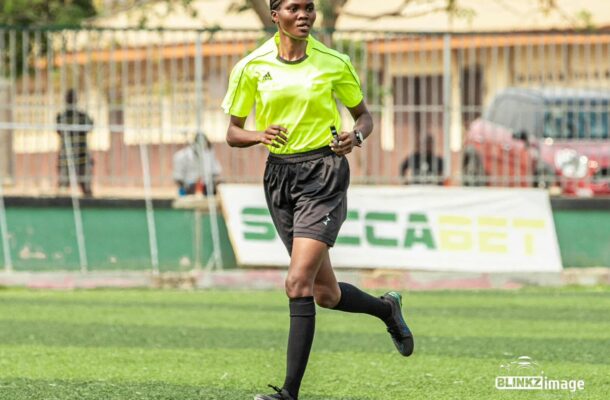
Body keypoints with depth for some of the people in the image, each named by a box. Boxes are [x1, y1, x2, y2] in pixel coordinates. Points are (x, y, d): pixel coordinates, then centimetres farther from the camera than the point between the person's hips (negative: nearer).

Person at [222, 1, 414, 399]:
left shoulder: (334, 63, -2)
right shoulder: (251, 67, 1)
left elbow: (364, 115, 11)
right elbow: (233, 133, 7)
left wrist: (355, 136, -11)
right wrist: (259, 135, -15)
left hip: (324, 174, -4)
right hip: (279, 175, 4)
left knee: (299, 283, -17)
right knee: (326, 294, 10)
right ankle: (387, 308, 42)